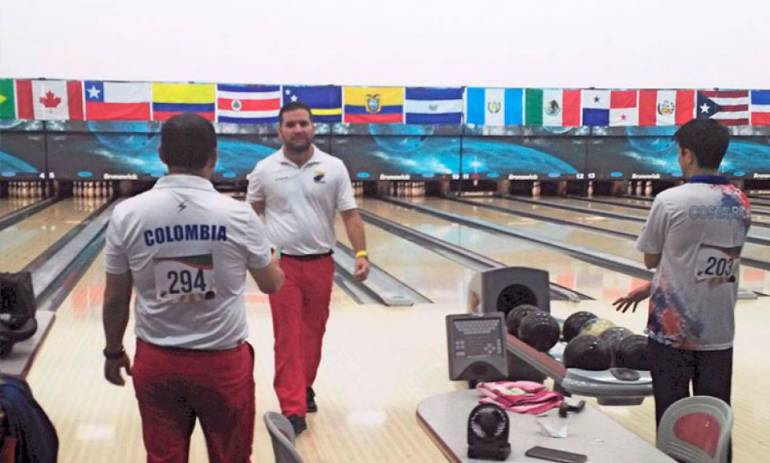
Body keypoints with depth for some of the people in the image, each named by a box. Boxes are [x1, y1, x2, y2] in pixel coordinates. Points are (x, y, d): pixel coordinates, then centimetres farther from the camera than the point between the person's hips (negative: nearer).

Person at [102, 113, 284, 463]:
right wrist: (270, 260, 25)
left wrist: (114, 352, 14)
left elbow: (115, 299, -2)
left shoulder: (127, 214, -9)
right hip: (223, 361, -1)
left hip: (156, 361, 1)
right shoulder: (238, 214, -12)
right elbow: (272, 284, 2)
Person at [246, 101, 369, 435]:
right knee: (287, 337, -3)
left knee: (313, 333, 14)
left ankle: (304, 387, 34)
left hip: (320, 263, 2)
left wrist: (361, 254, -13)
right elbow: (251, 216, 6)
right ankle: (293, 410, -3)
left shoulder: (333, 168, -2)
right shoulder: (264, 170, -2)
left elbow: (350, 215, -3)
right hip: (282, 263, -2)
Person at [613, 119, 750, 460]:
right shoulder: (740, 204, 2)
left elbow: (651, 260, -3)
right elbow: (707, 263, 9)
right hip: (718, 331, 4)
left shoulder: (670, 201, -15)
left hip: (672, 329, -4)